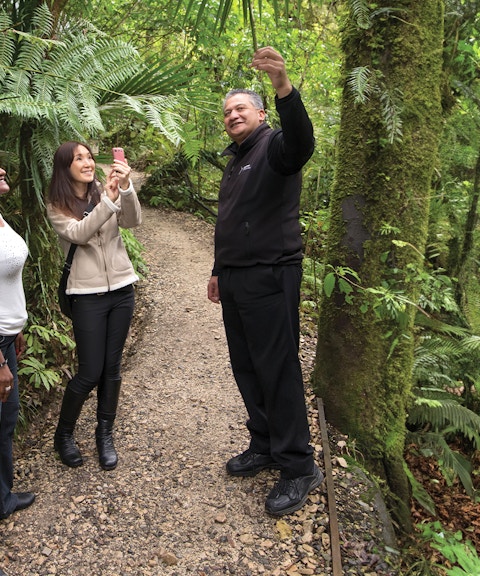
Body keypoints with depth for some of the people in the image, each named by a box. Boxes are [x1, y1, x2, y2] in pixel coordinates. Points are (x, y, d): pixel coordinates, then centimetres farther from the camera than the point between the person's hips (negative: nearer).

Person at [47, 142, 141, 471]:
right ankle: (64, 435, 24)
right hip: (87, 295, -3)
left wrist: (126, 188, -29)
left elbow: (133, 221, -12)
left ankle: (105, 435, 25)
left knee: (112, 368, 8)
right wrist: (108, 202, -30)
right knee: (90, 372, -1)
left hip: (121, 289, 3)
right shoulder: (57, 208, -2)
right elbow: (78, 233, -20)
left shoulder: (107, 193, 5)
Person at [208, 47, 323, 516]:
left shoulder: (275, 147, -6)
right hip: (235, 280, 9)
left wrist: (284, 88, -47)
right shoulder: (235, 160, 21)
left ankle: (298, 468, 7)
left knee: (278, 370, -6)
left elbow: (301, 141, -32)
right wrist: (219, 270, 28)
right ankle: (264, 446, 28)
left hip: (270, 279, -9)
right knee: (246, 368, 13)